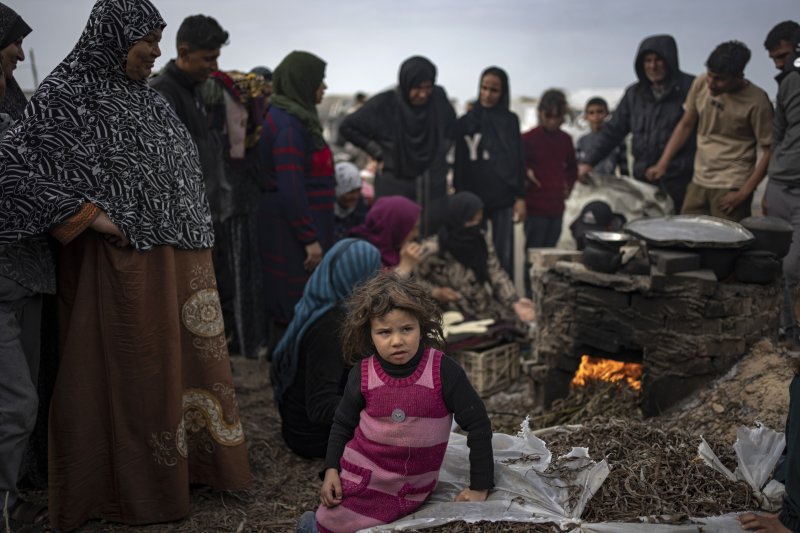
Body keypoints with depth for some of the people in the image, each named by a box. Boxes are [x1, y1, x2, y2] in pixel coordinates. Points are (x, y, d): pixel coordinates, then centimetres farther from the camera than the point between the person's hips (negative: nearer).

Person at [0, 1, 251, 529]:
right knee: (132, 369, 3)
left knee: (191, 357, 12)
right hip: (126, 261, -7)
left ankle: (193, 463, 28)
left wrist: (200, 242, 17)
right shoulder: (65, 97, -9)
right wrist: (87, 213, -17)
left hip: (181, 259, 7)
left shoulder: (150, 98, 14)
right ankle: (134, 486, 18)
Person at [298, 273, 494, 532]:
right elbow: (343, 423, 6)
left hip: (411, 492, -1)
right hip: (359, 479, 1)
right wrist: (331, 469, -5)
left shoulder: (443, 371, -18)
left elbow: (477, 424, -10)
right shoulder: (362, 374, -10)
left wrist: (480, 486, -8)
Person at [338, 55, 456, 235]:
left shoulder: (439, 98, -2)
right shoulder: (384, 104, -11)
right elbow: (348, 127, 0)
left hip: (433, 188, 3)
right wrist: (378, 152, -2)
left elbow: (451, 125, 21)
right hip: (395, 187, -3)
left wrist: (441, 151, 12)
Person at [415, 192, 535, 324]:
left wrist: (515, 301, -15)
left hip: (487, 311, 6)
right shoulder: (433, 249, -16)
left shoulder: (481, 241, 1)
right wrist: (433, 292, -21)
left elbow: (497, 275, -2)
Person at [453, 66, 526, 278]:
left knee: (504, 256, 1)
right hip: (474, 199, 0)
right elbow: (459, 165, 2)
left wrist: (520, 197, 0)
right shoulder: (465, 122, 2)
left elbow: (518, 160, 6)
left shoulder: (510, 121, 5)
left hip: (504, 199, 1)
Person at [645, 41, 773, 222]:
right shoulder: (701, 84, 0)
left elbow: (769, 150, -10)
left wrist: (744, 193, -14)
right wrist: (662, 164, 4)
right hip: (699, 182, 5)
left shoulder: (756, 103, -14)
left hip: (731, 187, -5)